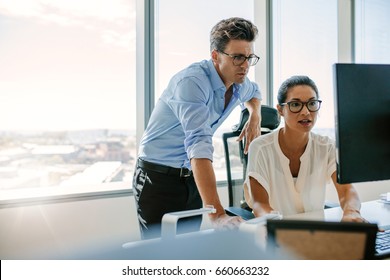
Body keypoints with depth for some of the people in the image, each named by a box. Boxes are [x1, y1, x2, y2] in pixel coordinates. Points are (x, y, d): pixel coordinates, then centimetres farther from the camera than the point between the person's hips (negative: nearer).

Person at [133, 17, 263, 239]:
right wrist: (217, 214, -44)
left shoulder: (238, 83, 1)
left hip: (192, 178, 7)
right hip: (158, 178, -6)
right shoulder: (192, 82, -25)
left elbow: (254, 92, 28)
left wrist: (255, 116, 3)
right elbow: (199, 145, -37)